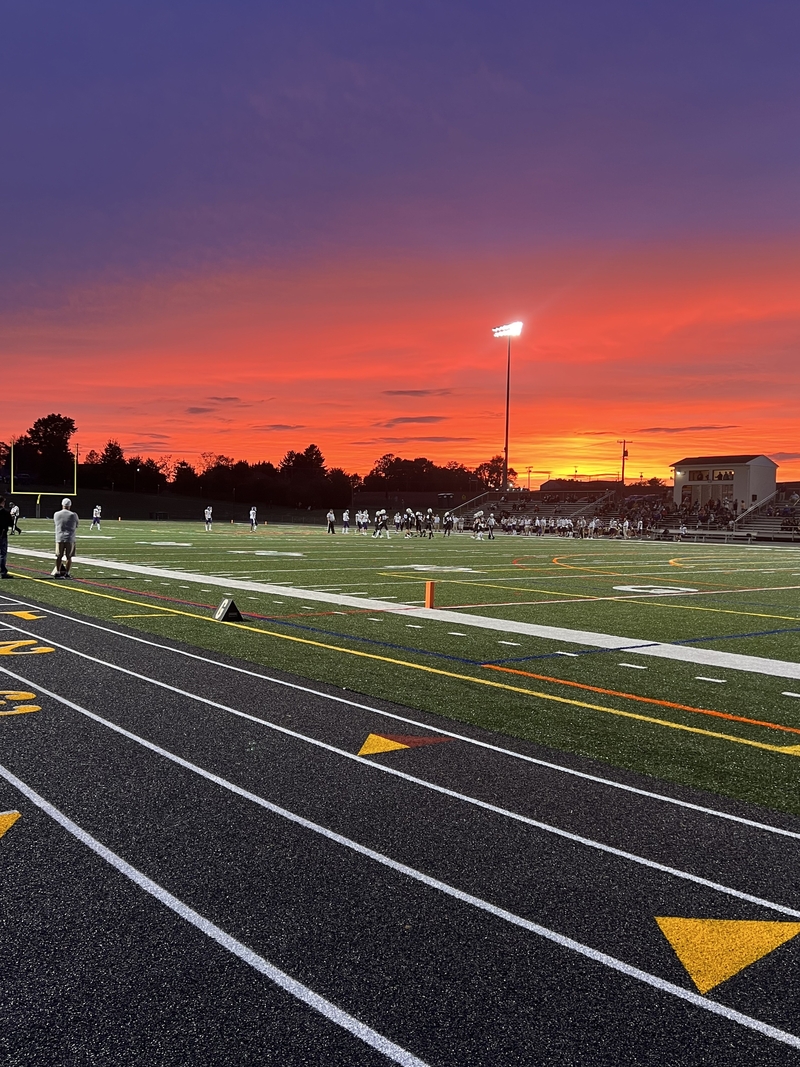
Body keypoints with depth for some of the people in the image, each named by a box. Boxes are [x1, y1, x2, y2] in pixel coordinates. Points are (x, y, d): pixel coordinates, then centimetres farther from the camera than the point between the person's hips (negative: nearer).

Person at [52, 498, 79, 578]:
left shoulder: (56, 514, 1)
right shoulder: (73, 515, -6)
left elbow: (55, 525, 15)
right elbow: (76, 526, 6)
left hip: (59, 538, 2)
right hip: (70, 538, -2)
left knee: (59, 556, 11)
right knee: (68, 556, 5)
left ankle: (57, 572, 14)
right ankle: (67, 573, 6)